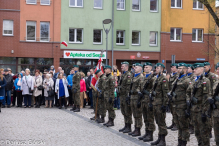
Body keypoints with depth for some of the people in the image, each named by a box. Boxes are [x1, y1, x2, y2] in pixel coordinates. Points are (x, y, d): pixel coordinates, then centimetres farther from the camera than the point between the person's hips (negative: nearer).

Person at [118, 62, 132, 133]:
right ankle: (126, 126, 21)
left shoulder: (128, 75, -13)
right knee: (124, 112, 14)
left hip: (126, 96, -10)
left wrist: (128, 96, -22)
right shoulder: (123, 75, 17)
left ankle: (129, 127, 1)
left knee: (127, 112, -5)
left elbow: (129, 86, -19)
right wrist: (119, 93, 20)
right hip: (122, 96, 10)